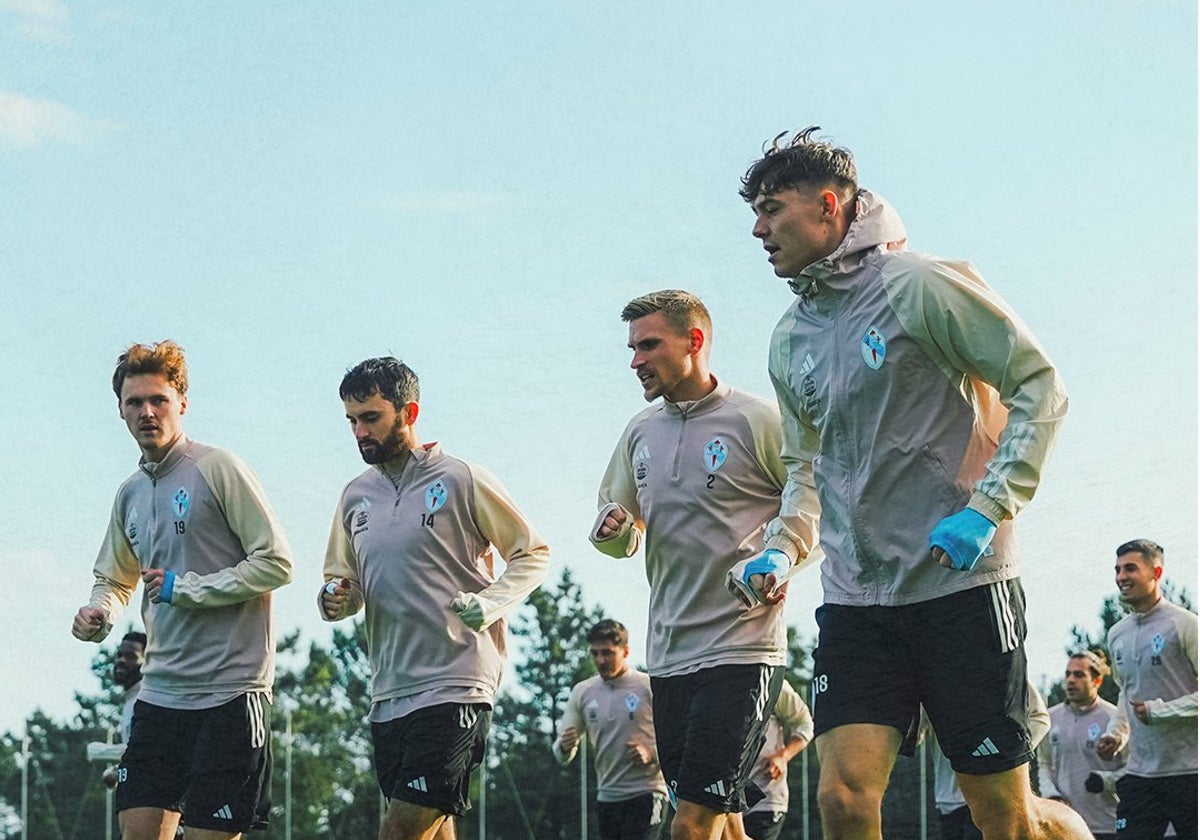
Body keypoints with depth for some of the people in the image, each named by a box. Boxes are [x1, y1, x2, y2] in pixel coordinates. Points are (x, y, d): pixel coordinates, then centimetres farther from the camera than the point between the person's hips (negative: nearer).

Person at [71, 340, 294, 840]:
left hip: (230, 689, -6)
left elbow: (277, 563, -9)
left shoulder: (218, 469, -6)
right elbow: (115, 580, 28)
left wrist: (187, 589, -12)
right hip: (160, 692, 7)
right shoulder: (130, 495, 15)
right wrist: (98, 614, 5)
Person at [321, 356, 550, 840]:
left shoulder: (460, 480, -3)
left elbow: (532, 554, 2)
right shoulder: (356, 496, 14)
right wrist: (336, 600, -1)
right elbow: (344, 583, 23)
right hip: (389, 692, 7)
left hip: (454, 686, -7)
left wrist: (489, 604, -15)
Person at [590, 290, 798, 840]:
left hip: (740, 650, -7)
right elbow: (626, 536, 22)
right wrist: (613, 531, -1)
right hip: (668, 656, 7)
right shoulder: (640, 432, 13)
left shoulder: (757, 422, -6)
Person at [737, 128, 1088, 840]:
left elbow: (1041, 386, -7)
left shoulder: (918, 285, -7)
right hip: (855, 598, 5)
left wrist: (986, 507, -17)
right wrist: (781, 550, 6)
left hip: (961, 583, -5)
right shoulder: (791, 340, 13)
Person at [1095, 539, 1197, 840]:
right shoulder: (1117, 634, 16)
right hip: (1139, 772, 6)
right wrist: (1115, 733, 13)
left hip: (1188, 771, -6)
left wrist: (1159, 711, -15)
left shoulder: (1184, 624, -6)